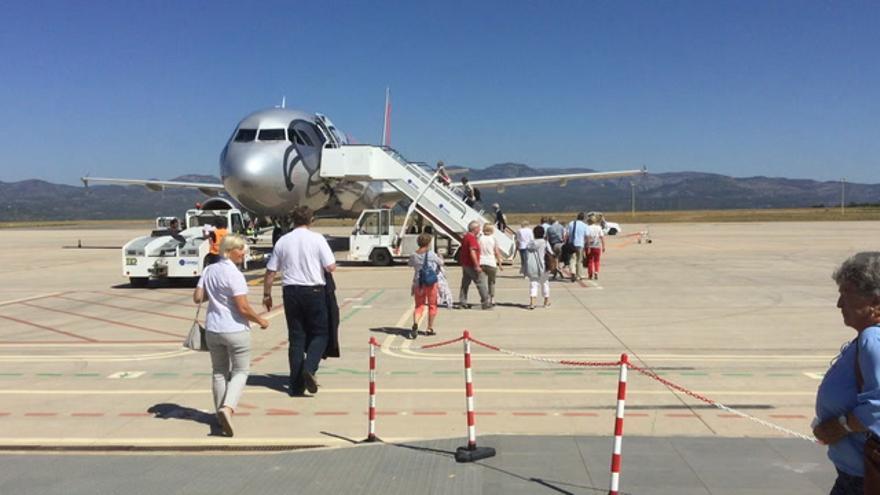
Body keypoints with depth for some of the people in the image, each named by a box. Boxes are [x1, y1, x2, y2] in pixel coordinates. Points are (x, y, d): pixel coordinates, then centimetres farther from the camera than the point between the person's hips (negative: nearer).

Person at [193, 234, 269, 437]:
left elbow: (197, 298, 5)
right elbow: (243, 308, -19)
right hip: (236, 330, -6)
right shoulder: (234, 274, -17)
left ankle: (221, 412, 25)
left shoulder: (208, 271, 3)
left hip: (212, 330, 6)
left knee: (219, 372, 18)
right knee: (240, 372, 6)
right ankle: (227, 407, -13)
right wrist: (260, 321, -5)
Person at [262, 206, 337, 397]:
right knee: (320, 333, 10)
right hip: (314, 291, -3)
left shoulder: (283, 241, 5)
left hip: (291, 291, 3)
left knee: (296, 337, 9)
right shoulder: (317, 239, -5)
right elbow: (331, 267, -9)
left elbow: (270, 271, 6)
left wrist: (267, 294, 16)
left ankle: (296, 386, 11)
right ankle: (309, 368, -13)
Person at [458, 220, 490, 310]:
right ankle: (485, 303, -1)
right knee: (481, 283, -3)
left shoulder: (465, 237, 12)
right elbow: (472, 252, -26)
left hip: (465, 264, 10)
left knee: (465, 283, 12)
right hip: (471, 265, -10)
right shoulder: (472, 238, -18)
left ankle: (462, 302, 12)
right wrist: (477, 266, -25)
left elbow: (461, 250, 22)